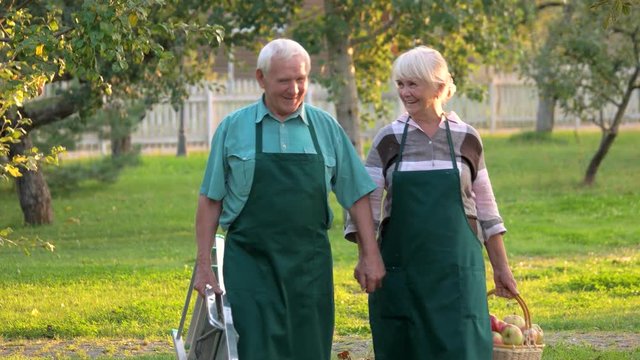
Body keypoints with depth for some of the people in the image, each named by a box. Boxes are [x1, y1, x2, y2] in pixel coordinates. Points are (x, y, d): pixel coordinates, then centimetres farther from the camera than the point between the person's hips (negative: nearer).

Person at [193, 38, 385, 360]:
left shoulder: (326, 128, 7)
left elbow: (356, 196, 10)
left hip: (310, 263, 2)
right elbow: (210, 200, 5)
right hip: (251, 262, -2)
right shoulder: (233, 128, 3)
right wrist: (204, 264, 1)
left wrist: (370, 255, 5)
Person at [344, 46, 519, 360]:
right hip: (401, 267, 1)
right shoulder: (388, 140, 3)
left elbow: (485, 208, 10)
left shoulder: (466, 139, 4)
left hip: (457, 268, 0)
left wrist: (501, 267, 10)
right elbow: (366, 205, 3)